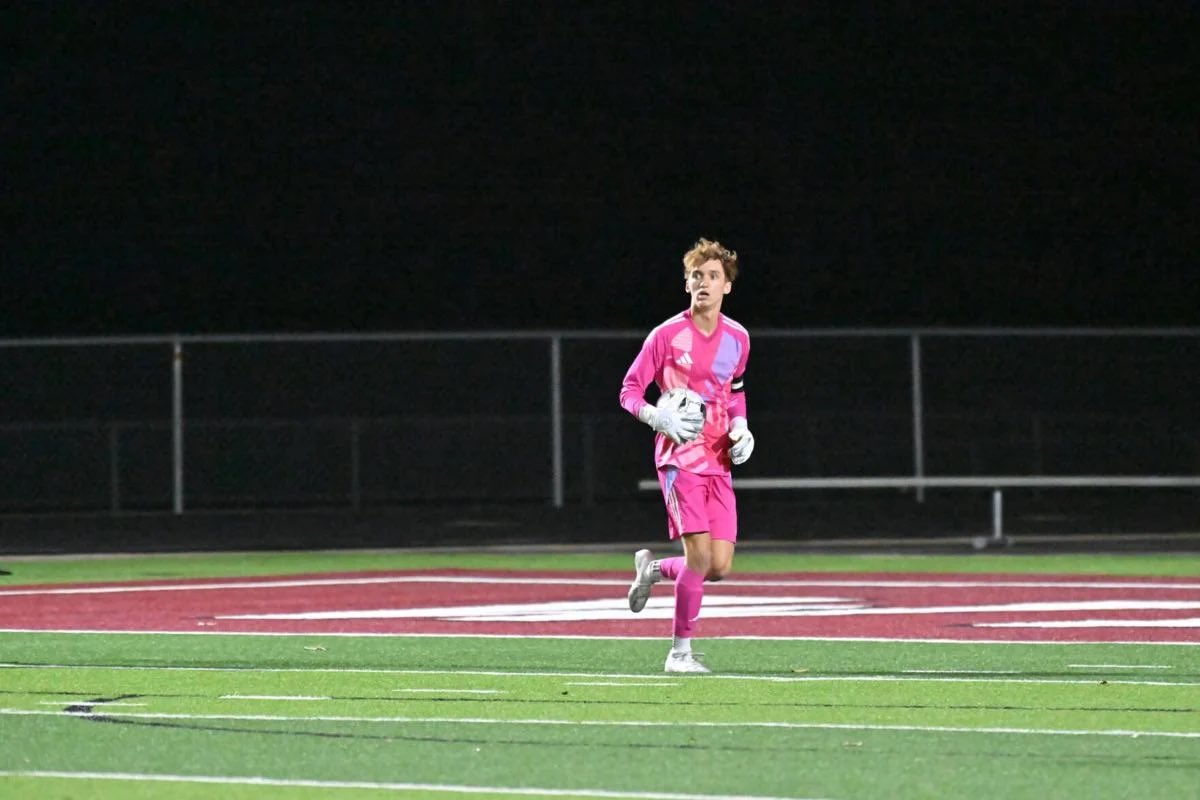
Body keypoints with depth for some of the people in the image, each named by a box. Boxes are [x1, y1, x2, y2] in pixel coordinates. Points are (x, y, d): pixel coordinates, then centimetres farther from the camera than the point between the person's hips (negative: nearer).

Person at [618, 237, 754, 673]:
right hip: (680, 457, -5)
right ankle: (680, 651, -3)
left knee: (720, 566, -2)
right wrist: (658, 417, -20)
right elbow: (629, 391, -1)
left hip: (719, 462, 5)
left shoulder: (737, 338, 9)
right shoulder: (667, 335, -6)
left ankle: (653, 568, 27)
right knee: (700, 555, -16)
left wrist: (741, 427, 5)